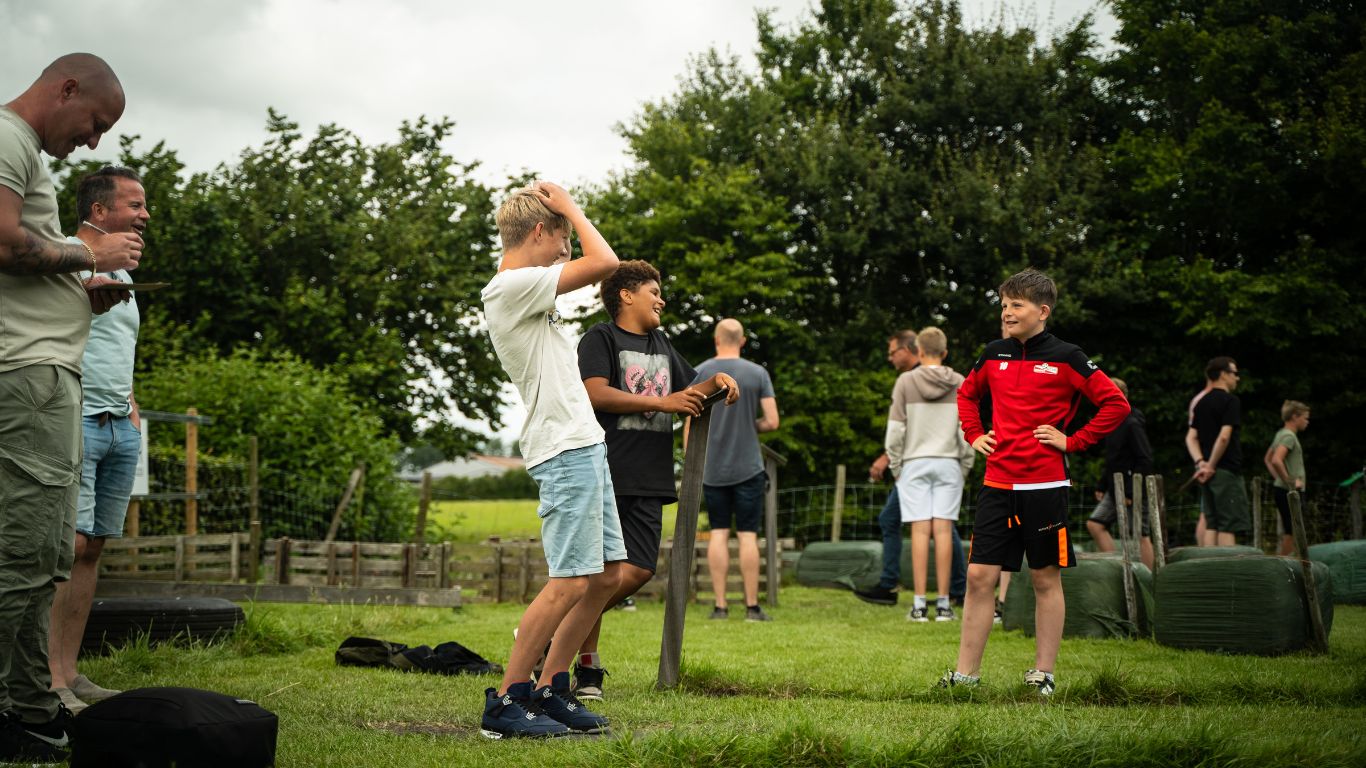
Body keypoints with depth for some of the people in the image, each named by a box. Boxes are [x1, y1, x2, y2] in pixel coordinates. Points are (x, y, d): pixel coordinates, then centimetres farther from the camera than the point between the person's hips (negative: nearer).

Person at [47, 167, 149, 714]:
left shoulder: (121, 276, 23)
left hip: (121, 429, 9)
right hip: (75, 421, -9)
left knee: (92, 549, 5)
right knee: (69, 543, -15)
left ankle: (69, 673, 6)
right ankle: (49, 681, -17)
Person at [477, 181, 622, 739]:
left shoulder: (525, 290, 18)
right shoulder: (512, 286, -13)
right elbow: (604, 263, -16)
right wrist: (570, 208, -6)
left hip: (585, 446, 11)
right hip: (565, 449, -11)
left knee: (605, 577, 11)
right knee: (571, 582, -12)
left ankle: (550, 689, 17)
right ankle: (505, 703, -6)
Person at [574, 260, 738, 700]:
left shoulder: (660, 344, 24)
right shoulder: (600, 338, 0)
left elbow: (688, 390, 37)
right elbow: (596, 394, -14)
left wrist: (715, 382, 14)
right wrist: (662, 403, -15)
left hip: (649, 481, 7)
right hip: (606, 474, -7)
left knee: (639, 570, -3)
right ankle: (587, 667, 4)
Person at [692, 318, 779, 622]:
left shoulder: (699, 374, -1)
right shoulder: (758, 374, -2)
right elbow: (772, 422, -5)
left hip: (712, 468, 1)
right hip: (748, 468, -1)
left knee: (719, 533, 6)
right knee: (748, 534, 1)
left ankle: (720, 605, 4)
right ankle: (752, 606, 2)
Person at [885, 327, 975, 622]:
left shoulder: (906, 382, -1)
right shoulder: (960, 384, 3)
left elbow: (895, 429, -3)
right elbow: (967, 430, 3)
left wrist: (895, 465, 6)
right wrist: (965, 466, 11)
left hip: (915, 464, -1)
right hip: (948, 464, 1)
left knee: (920, 530, -3)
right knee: (943, 530, 0)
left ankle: (919, 604, -5)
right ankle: (943, 603, -1)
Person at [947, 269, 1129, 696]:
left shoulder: (1065, 358, -4)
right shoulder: (994, 356, 9)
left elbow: (1116, 404, -4)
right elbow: (966, 395, 29)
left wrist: (1073, 441, -7)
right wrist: (974, 435, 14)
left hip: (1044, 485, -4)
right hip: (996, 484, 4)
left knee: (1046, 579, 5)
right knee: (979, 576, 0)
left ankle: (1043, 673, 13)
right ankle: (966, 673, 6)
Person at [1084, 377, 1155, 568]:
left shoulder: (1132, 424, -14)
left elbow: (1145, 460, -19)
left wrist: (1130, 491, -21)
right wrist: (1102, 486, 14)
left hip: (1133, 492, -9)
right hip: (1115, 489, 9)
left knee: (1142, 535, -4)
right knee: (1094, 524, 1)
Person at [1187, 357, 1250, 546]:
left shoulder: (1202, 403, 16)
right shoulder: (1230, 401, -9)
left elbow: (1191, 438, 10)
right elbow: (1224, 437, -19)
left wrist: (1201, 463, -1)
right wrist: (1211, 466, -12)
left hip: (1207, 473, 8)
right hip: (1226, 470, -8)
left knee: (1211, 525, 9)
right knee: (1229, 525, -8)